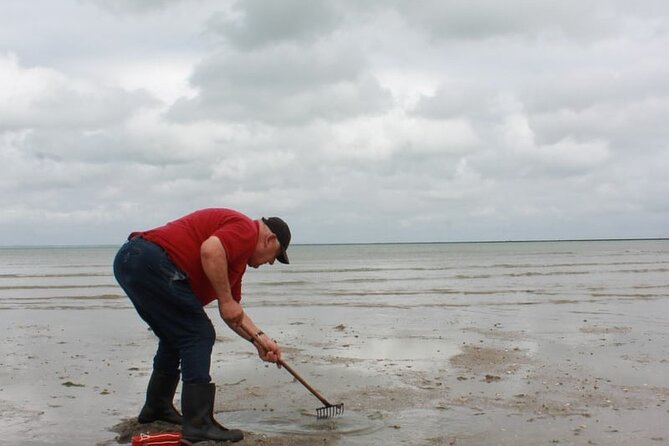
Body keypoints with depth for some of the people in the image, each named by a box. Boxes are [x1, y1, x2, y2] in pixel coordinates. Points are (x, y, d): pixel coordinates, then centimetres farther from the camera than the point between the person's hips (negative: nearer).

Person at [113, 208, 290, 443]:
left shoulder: (238, 257, 27)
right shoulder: (246, 229, -3)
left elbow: (232, 311, 28)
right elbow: (210, 250, -23)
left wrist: (260, 339, 19)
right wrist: (226, 299, -14)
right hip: (151, 259, -11)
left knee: (176, 338, 23)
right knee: (199, 335, -6)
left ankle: (156, 407, 37)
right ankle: (198, 424, -6)